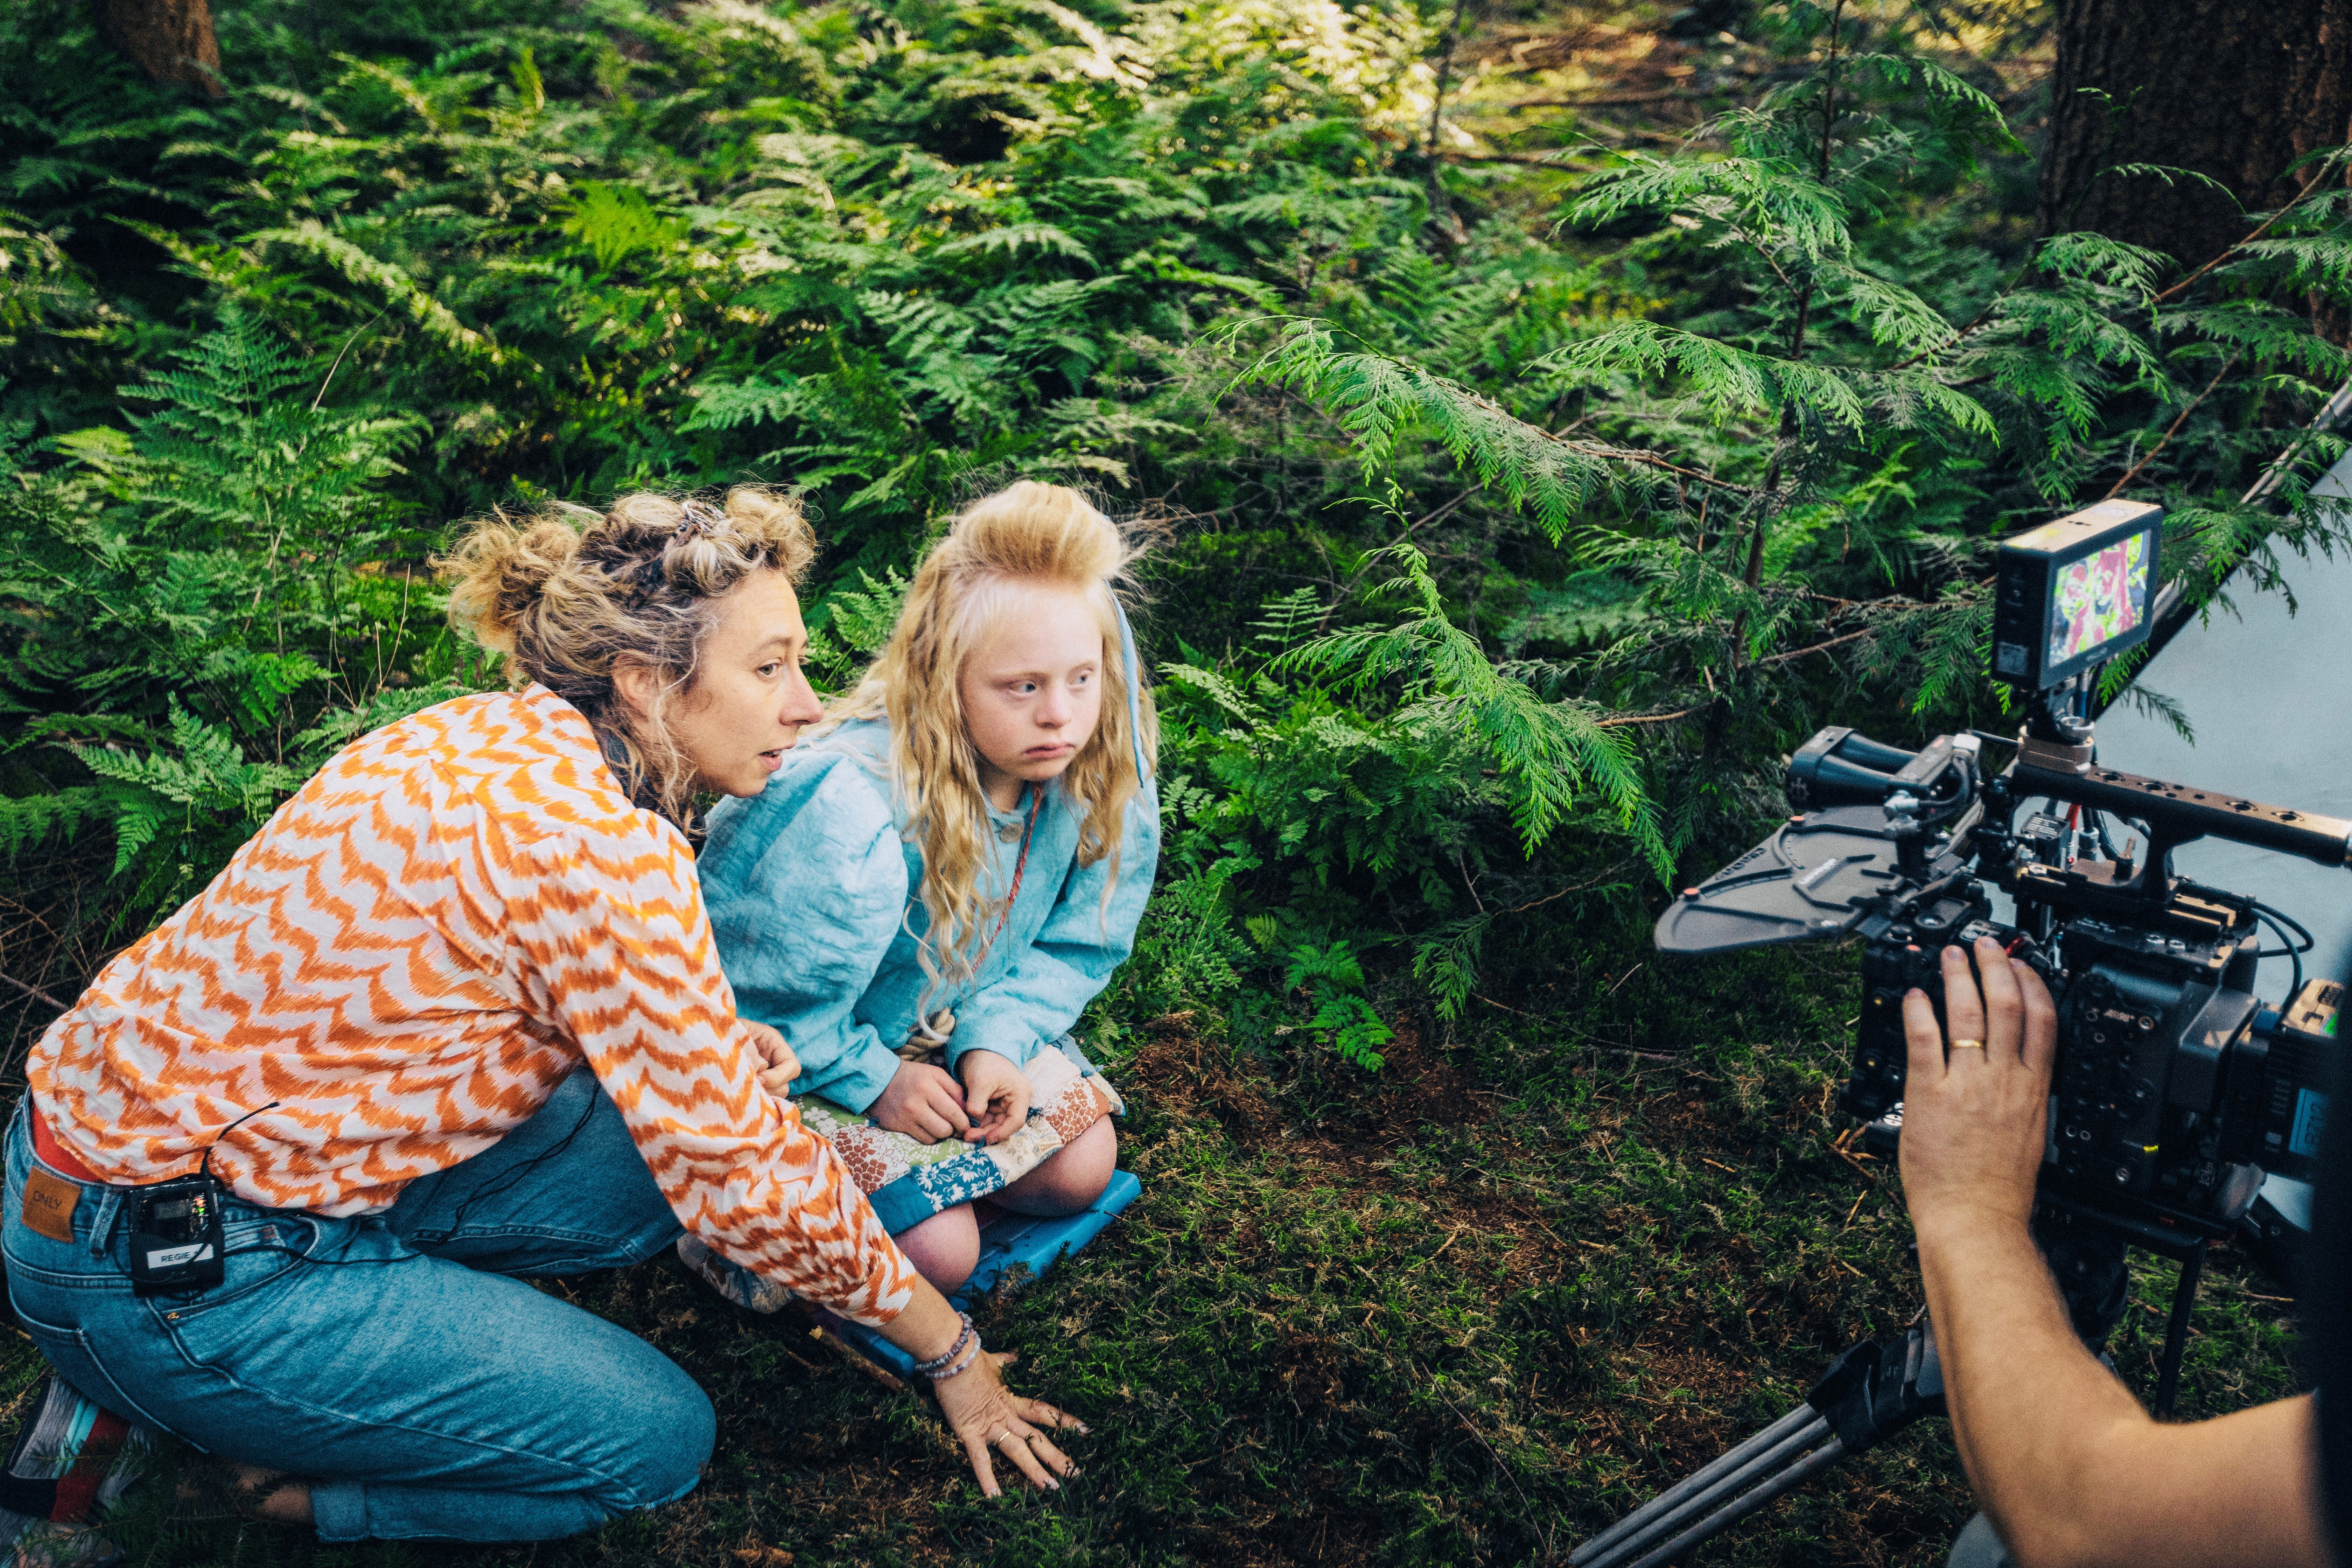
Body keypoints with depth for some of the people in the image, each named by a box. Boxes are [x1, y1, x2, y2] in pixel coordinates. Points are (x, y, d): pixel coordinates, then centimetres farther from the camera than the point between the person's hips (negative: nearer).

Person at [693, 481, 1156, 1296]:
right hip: (797, 1057, -6)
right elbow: (765, 1003, -26)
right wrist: (871, 1078, -18)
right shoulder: (851, 810, -40)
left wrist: (996, 1038, -19)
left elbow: (1073, 941, -5)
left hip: (945, 1021, 7)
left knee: (1081, 1167, -1)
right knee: (938, 1250, -14)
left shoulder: (1095, 772, -19)